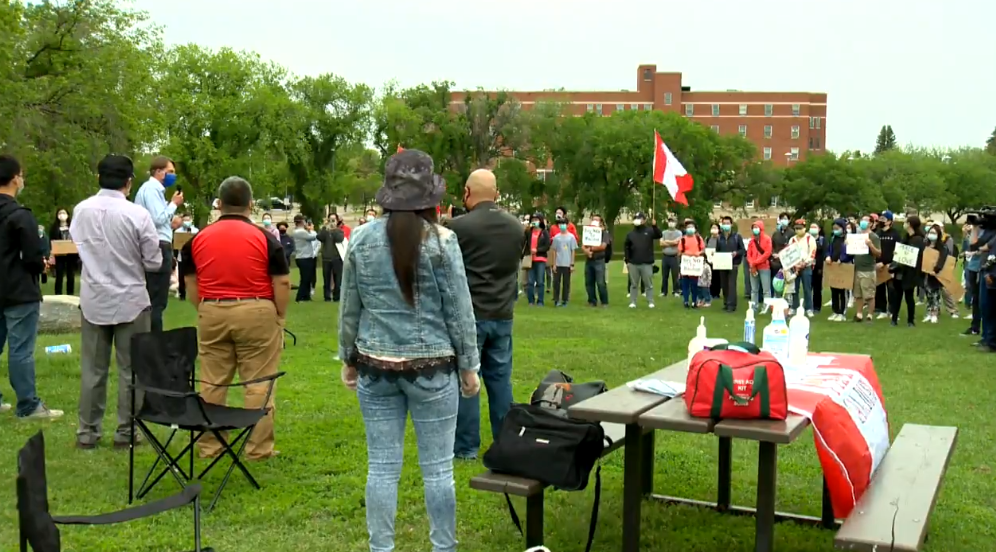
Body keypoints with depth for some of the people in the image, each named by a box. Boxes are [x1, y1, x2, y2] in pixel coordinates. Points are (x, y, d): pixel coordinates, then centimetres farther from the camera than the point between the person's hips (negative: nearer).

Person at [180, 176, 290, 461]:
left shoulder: (198, 239, 5)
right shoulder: (264, 238, -5)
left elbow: (190, 283, 8)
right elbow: (282, 282, -6)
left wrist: (203, 311, 16)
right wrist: (280, 316, 4)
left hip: (212, 314, 3)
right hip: (256, 313, -3)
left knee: (212, 383, 10)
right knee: (258, 383, 3)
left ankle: (209, 445, 18)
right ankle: (258, 448, 7)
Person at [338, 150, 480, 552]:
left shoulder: (361, 239, 0)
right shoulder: (442, 241, -9)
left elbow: (349, 308, 6)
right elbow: (459, 310, -5)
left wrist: (348, 359, 18)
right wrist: (469, 365, 5)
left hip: (376, 366, 3)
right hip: (432, 366, -3)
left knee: (382, 467, 8)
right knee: (437, 468, 6)